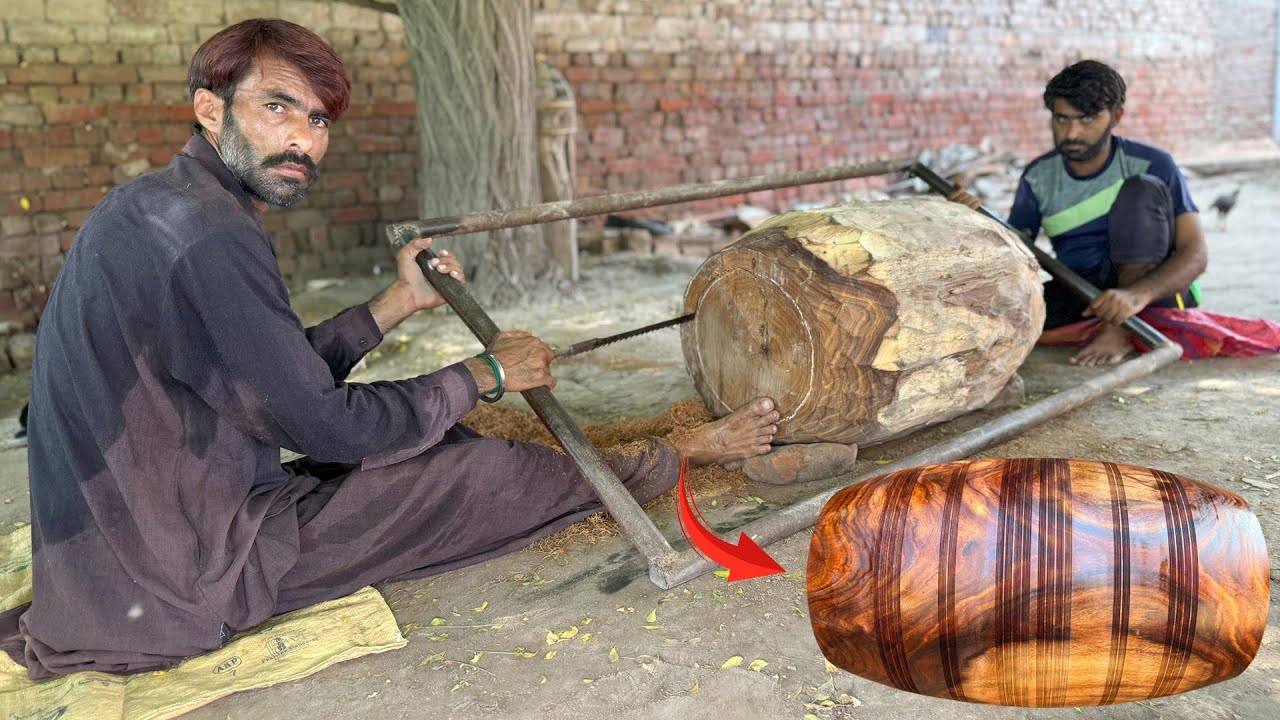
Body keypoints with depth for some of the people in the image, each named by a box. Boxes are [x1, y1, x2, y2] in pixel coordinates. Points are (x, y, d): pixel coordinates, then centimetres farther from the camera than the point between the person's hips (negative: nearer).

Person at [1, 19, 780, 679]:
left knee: (438, 437, 12)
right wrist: (486, 373, -9)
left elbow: (288, 375, 11)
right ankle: (679, 456, 17)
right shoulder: (204, 232, -25)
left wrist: (402, 301, 9)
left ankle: (668, 455, 23)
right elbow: (326, 423, -22)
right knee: (483, 472, -4)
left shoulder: (156, 207, 7)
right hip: (186, 576, -9)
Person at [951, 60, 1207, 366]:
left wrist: (1136, 295, -38)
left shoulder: (1151, 165, -9)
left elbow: (1195, 253, -17)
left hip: (1155, 293, -2)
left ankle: (1126, 330, -25)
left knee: (1143, 190, -24)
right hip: (1081, 295, 3)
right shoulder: (1038, 177, 2)